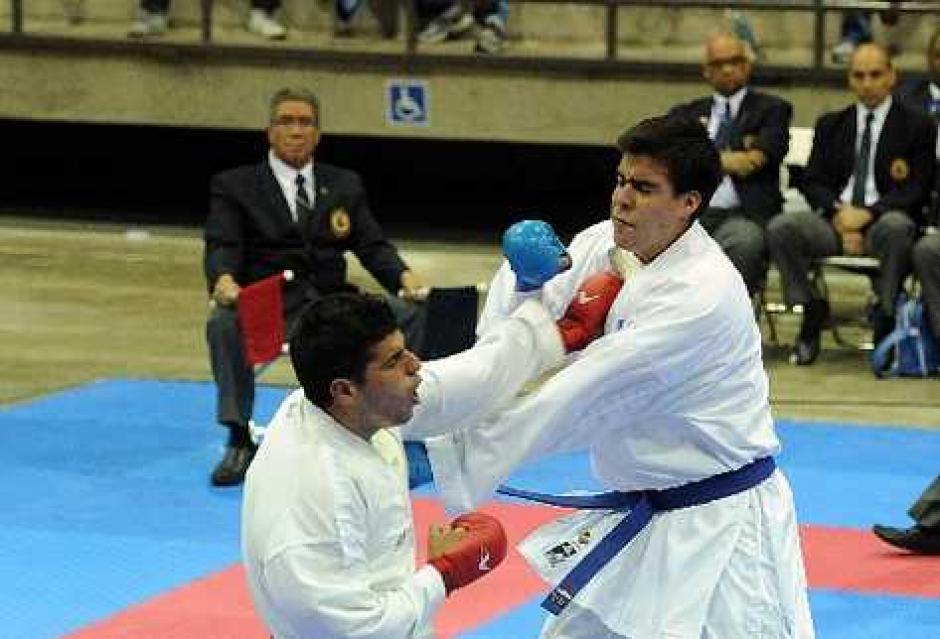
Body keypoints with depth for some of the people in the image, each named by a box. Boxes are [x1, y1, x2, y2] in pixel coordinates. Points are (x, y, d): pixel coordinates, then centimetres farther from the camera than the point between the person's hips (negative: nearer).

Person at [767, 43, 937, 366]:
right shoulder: (830, 125, 19)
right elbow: (811, 181, 11)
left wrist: (868, 214, -16)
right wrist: (838, 210, -10)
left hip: (883, 221, -3)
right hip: (835, 220, 3)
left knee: (896, 226, -40)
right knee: (780, 227, -26)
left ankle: (885, 316, -19)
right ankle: (812, 310, -7)